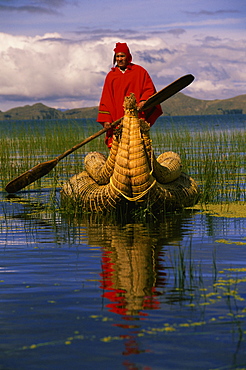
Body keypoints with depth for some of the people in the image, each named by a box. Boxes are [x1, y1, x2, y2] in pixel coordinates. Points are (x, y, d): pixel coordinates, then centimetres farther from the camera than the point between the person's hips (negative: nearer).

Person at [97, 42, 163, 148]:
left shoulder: (140, 71, 10)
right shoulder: (111, 75, 16)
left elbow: (149, 89, 7)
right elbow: (106, 100, 12)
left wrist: (143, 101, -15)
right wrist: (106, 119, 1)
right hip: (117, 121, 2)